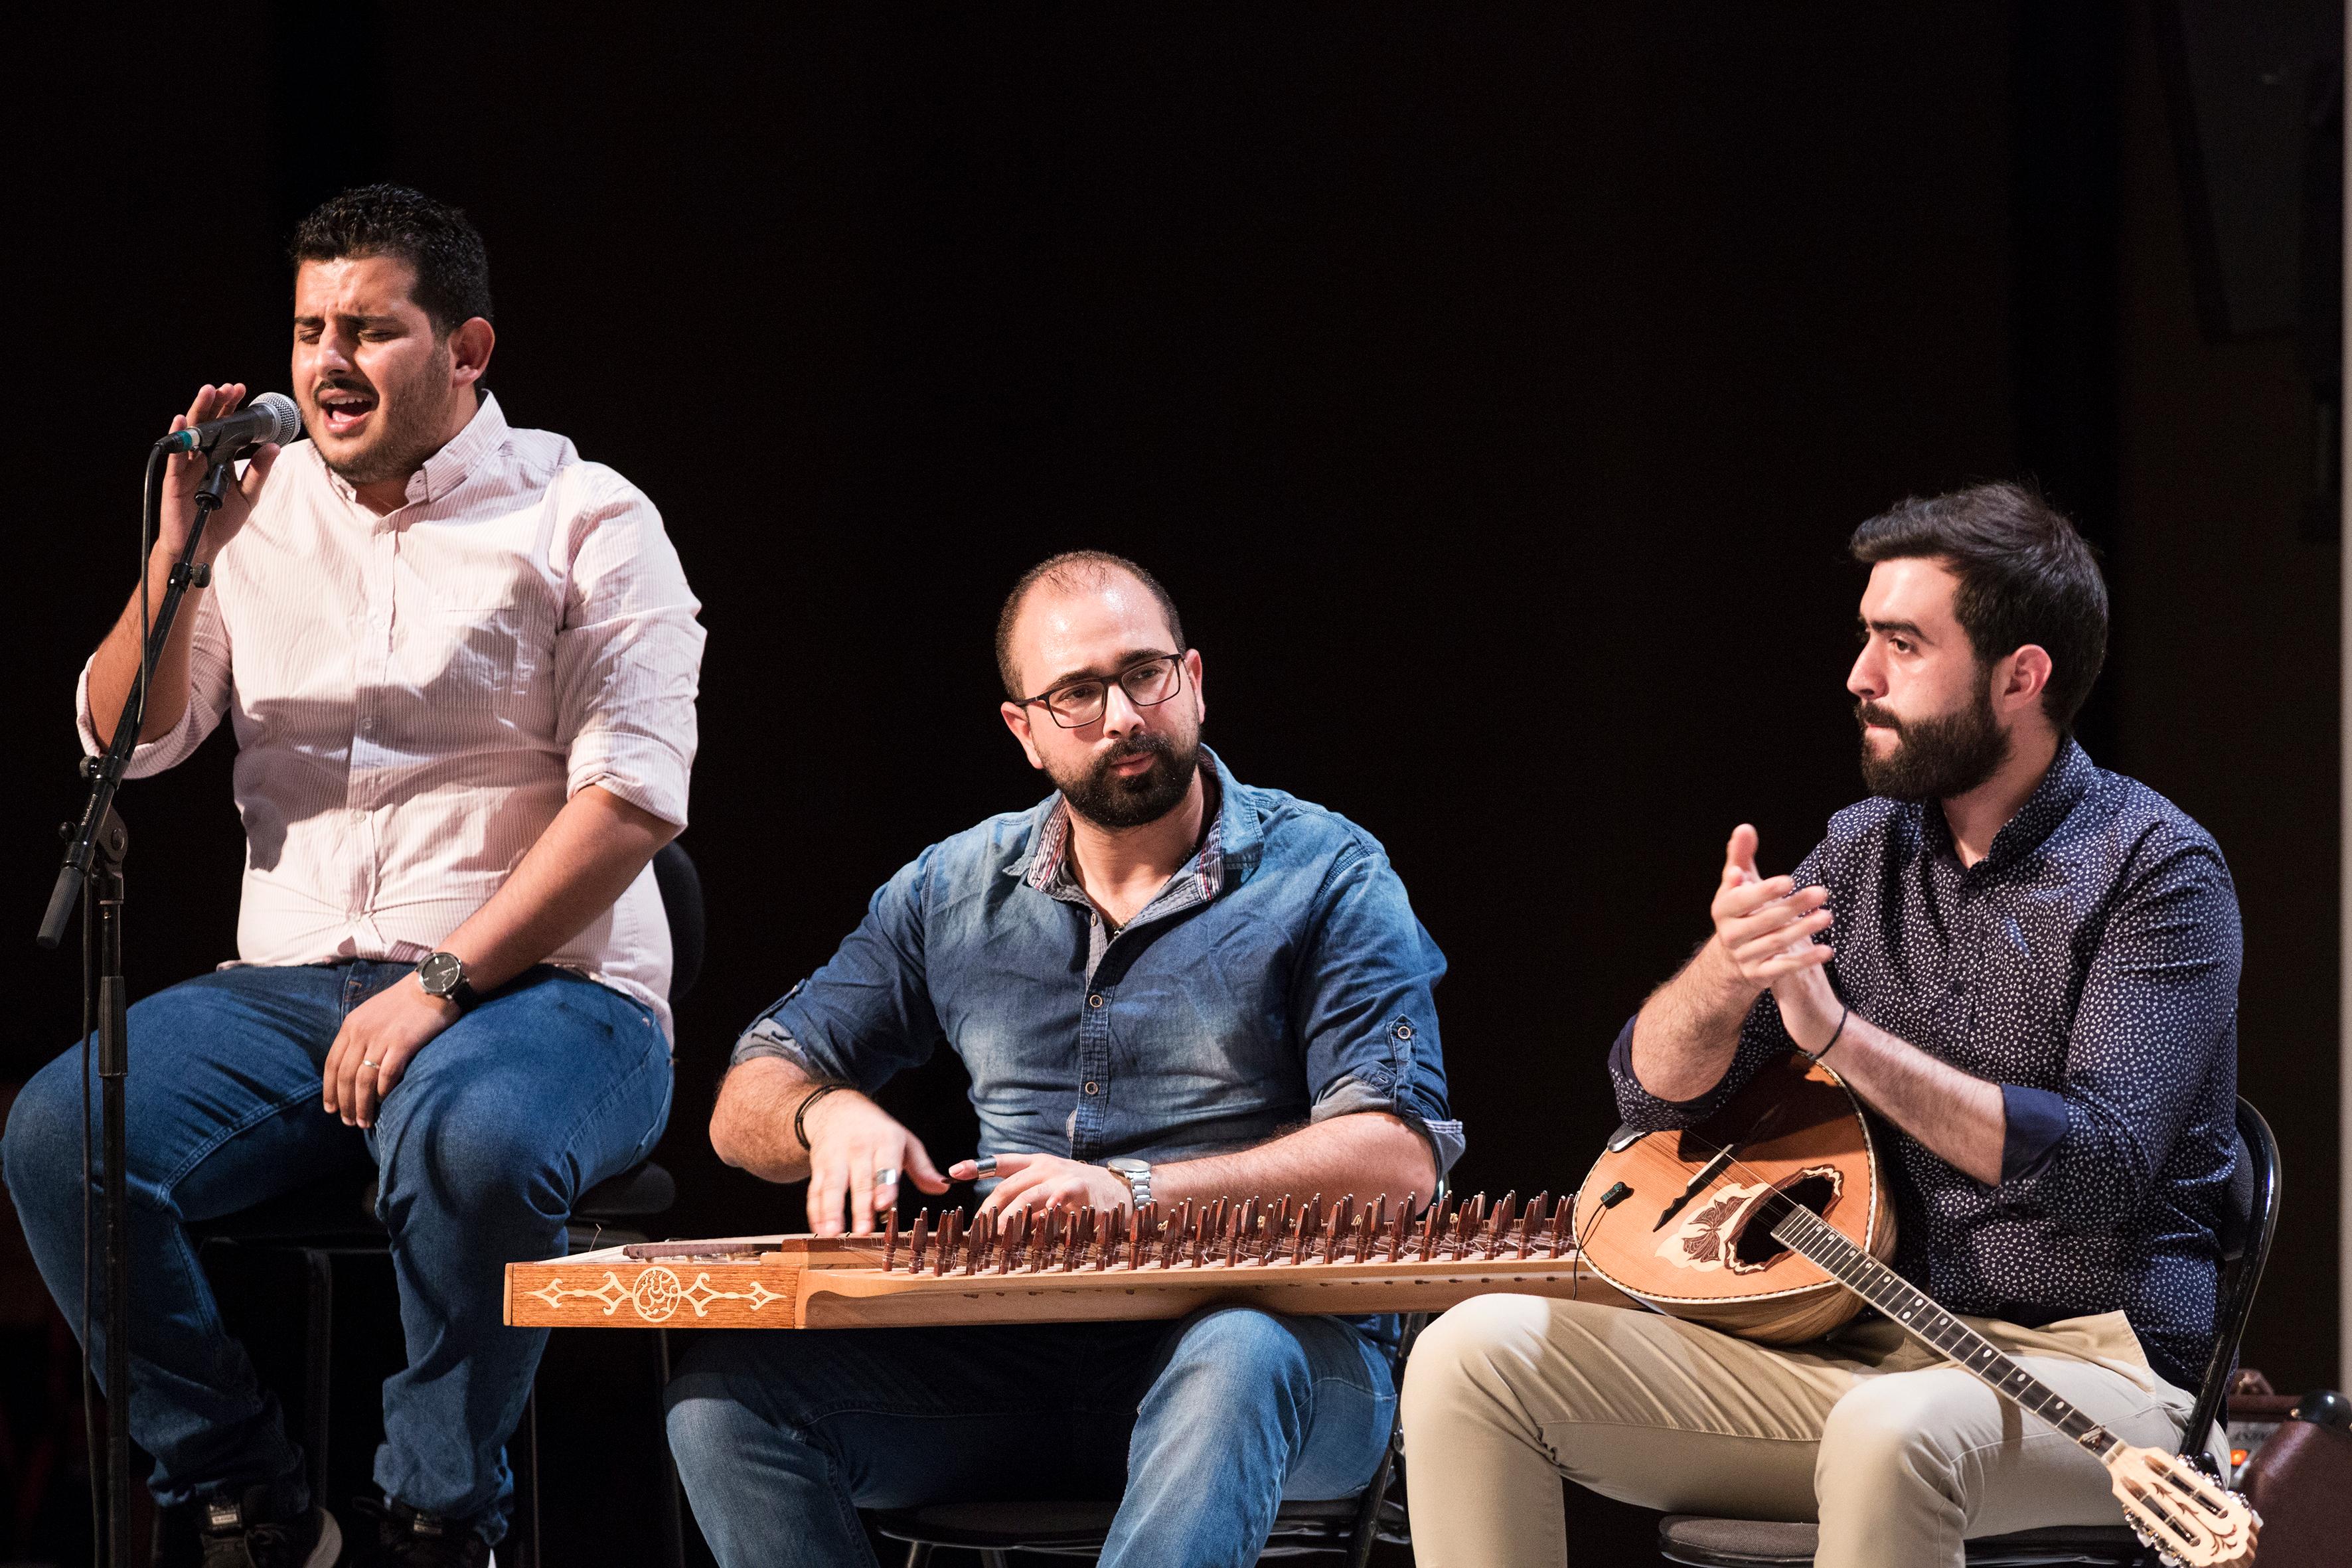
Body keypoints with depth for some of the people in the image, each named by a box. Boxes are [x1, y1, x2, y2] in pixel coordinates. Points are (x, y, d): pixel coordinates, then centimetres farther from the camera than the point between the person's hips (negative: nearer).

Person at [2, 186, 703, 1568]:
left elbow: (634, 797, -9)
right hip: (291, 987, 4)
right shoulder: (259, 507, 14)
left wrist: (445, 983, -19)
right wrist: (180, 555, -9)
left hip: (540, 986, -4)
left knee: (470, 1140, -39)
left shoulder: (585, 522, 1)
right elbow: (124, 741, 9)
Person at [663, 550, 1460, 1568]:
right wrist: (829, 1114, -7)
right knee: (724, 1398, -19)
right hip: (1009, 1359, 4)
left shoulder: (1326, 877, 2)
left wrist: (1140, 1193, -21)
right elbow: (746, 1106, 19)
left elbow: (1400, 1157, -9)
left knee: (1236, 1363, -40)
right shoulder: (952, 892, 15)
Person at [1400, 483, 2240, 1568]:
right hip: (1857, 1349, 6)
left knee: (1890, 1432, -42)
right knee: (1473, 1355, -10)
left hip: (2089, 1366, -6)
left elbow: (2102, 1167, -19)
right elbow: (1653, 1090, 9)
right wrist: (1726, 974, -14)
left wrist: (1837, 1032, -23)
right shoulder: (1866, 849, 13)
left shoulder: (2154, 870, -6)